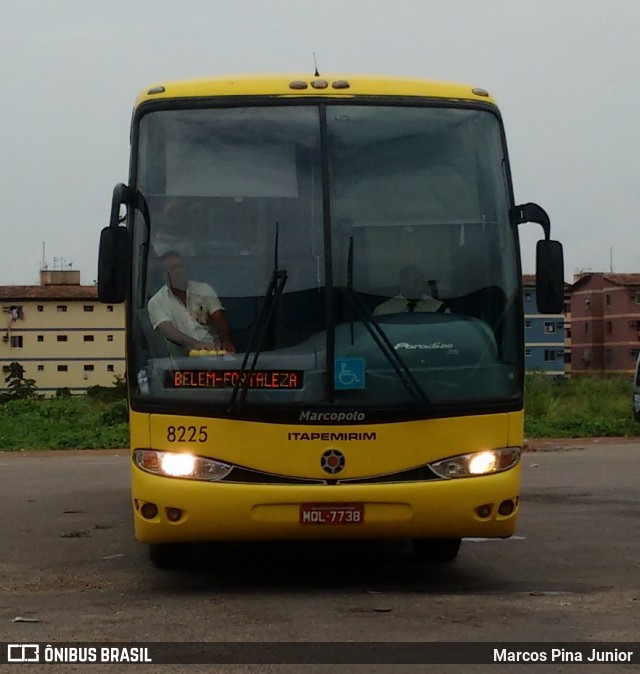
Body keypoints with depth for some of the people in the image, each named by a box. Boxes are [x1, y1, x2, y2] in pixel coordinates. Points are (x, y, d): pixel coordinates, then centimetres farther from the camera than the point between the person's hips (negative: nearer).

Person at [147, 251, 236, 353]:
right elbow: (167, 331, -11)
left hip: (213, 349, 0)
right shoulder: (156, 303, 6)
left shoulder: (204, 289, 14)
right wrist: (195, 344, -29)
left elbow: (219, 320, 1)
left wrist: (226, 342, -22)